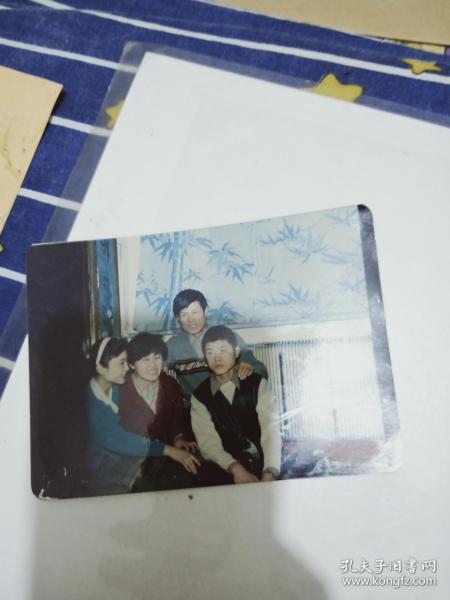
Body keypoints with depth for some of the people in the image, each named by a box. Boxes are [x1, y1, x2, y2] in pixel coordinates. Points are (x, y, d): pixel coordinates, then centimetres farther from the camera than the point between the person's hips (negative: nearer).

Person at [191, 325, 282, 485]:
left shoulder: (258, 384, 3)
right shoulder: (200, 396, 4)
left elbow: (271, 429, -7)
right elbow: (208, 441, -7)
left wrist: (269, 473, -22)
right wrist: (236, 468, -24)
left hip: (263, 462, 1)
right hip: (228, 471, -1)